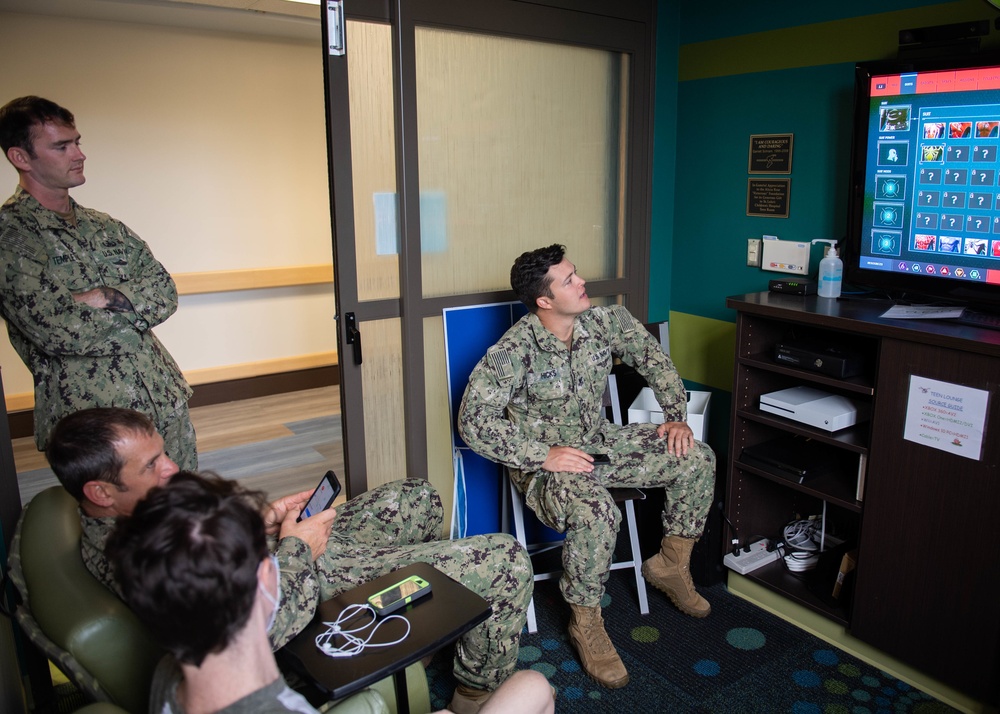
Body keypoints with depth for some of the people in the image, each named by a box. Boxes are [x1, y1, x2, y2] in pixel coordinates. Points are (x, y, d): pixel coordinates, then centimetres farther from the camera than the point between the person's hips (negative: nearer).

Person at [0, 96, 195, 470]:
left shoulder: (105, 227, 11)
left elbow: (166, 291, 1)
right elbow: (59, 332, -21)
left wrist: (104, 298, -17)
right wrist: (137, 302, -7)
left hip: (167, 401, 6)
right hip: (90, 422, -6)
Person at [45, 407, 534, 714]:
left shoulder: (140, 509, -5)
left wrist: (260, 528, -4)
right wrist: (295, 548, -22)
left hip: (305, 549, 10)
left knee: (418, 497, 26)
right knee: (507, 560, -9)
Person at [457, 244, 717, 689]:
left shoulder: (604, 322, -7)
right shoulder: (513, 351, -24)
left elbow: (652, 357, 8)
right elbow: (473, 420, -28)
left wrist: (676, 416, -2)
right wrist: (543, 454, -32)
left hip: (600, 442, 7)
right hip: (545, 463, -6)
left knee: (697, 459, -4)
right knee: (595, 512, -37)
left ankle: (670, 565, 17)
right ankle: (586, 624, -10)